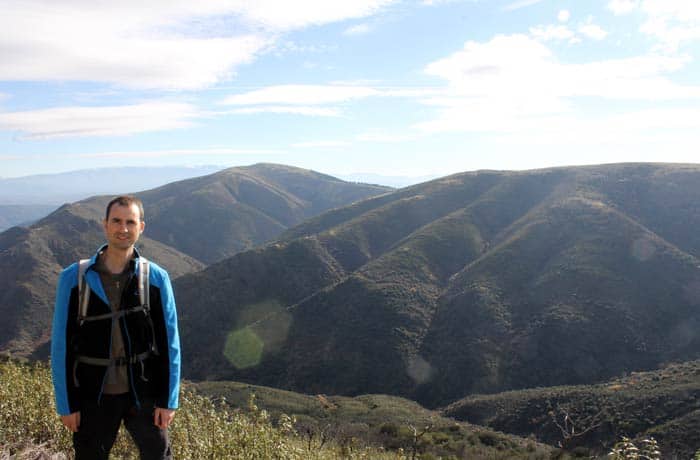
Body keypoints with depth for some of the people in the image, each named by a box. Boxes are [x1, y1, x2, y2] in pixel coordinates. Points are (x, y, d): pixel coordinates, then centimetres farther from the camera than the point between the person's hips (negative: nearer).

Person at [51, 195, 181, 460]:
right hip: (93, 397, 0)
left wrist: (168, 399, -3)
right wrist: (66, 404, -3)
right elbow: (62, 344, -3)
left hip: (142, 393, 0)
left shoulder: (156, 278, -8)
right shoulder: (73, 278, -8)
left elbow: (169, 343, -4)